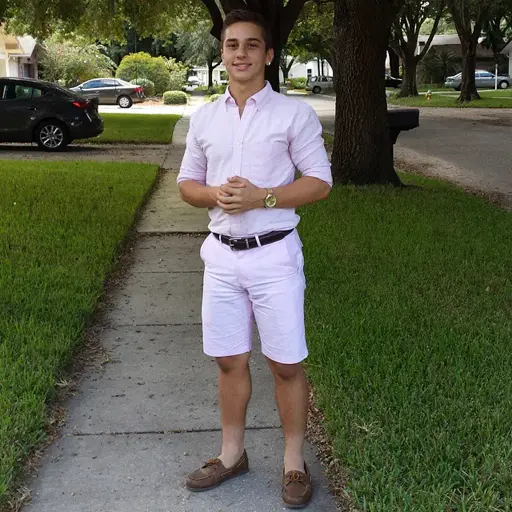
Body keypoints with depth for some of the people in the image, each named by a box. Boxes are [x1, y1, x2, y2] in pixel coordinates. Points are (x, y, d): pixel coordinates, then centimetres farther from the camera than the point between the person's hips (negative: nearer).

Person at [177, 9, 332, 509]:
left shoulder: (294, 113, -4)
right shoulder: (204, 117, 8)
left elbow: (320, 182, -6)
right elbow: (187, 182, 13)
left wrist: (260, 196, -19)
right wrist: (215, 195, -10)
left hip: (274, 255, -4)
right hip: (222, 255, 4)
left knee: (286, 364, 4)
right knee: (229, 360, 13)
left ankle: (294, 463, 19)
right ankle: (232, 454, 29)